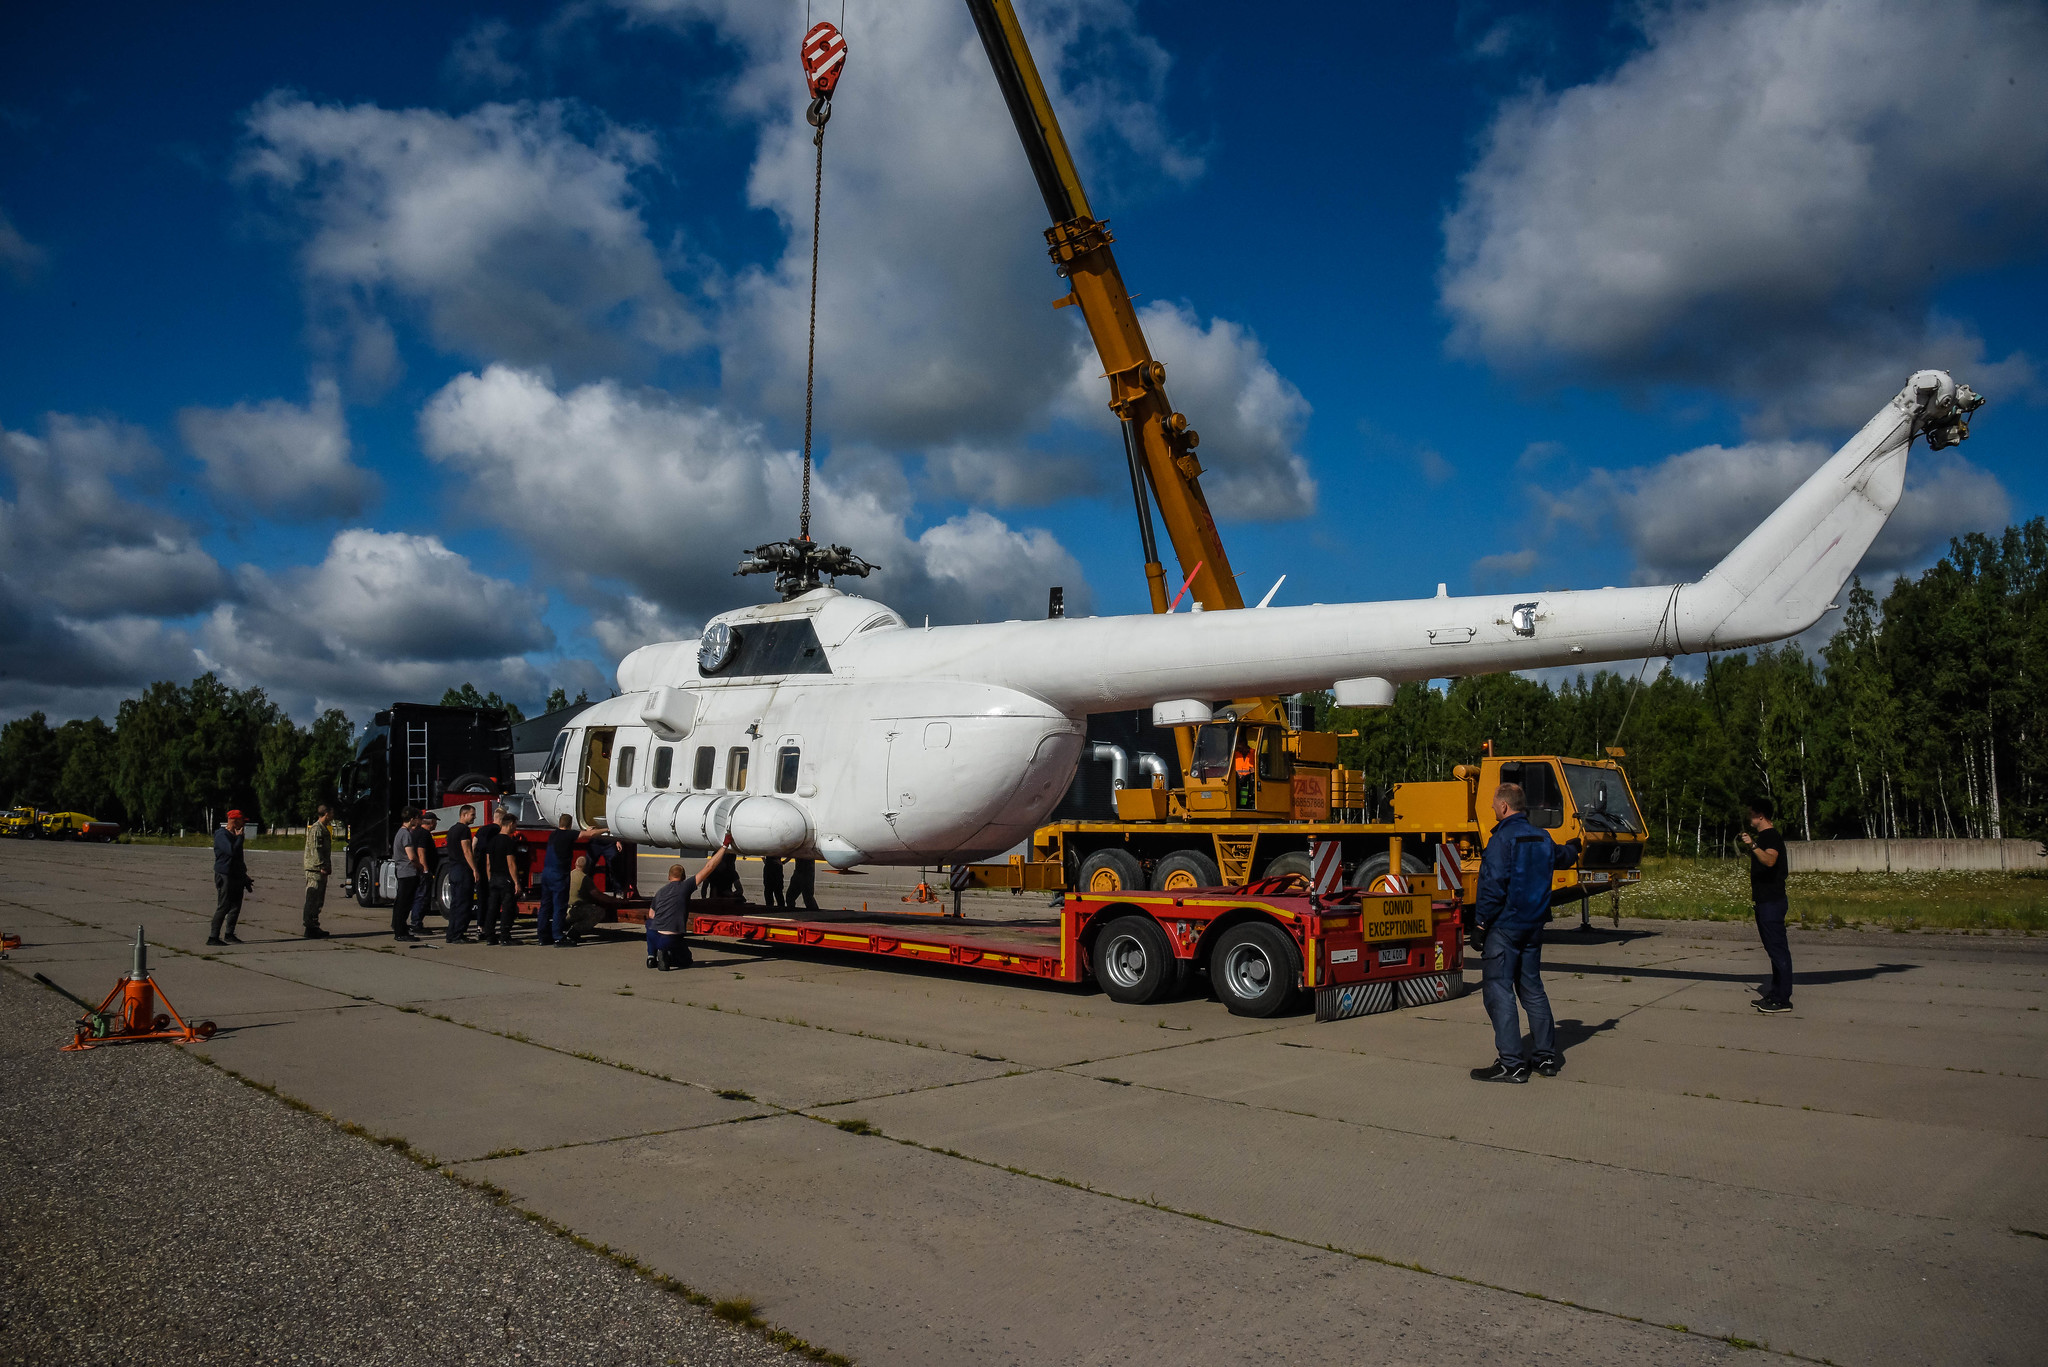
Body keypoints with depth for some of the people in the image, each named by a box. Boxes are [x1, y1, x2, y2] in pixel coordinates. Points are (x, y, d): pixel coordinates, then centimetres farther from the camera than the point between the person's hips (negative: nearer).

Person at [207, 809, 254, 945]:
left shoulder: (234, 836, 18)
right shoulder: (221, 835, -11)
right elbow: (232, 851, -28)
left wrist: (245, 878, 26)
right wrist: (240, 837, -14)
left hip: (237, 877, 9)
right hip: (225, 876, -9)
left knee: (235, 907, 9)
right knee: (223, 907, -9)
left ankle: (229, 934, 19)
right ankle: (213, 937, -4)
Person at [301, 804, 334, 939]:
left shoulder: (323, 828, 20)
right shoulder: (316, 829, -12)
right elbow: (315, 849, -19)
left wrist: (327, 867, 21)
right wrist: (322, 866, -21)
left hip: (320, 869, 11)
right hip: (315, 869, -11)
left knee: (318, 900, 14)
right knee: (313, 899, -9)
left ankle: (314, 926, 20)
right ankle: (310, 929, -8)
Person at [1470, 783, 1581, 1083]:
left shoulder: (1503, 838, -14)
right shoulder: (1542, 837, 11)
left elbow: (1493, 884, -21)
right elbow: (1562, 857, 33)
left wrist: (1481, 920, -11)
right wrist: (1573, 847, 56)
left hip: (1505, 925, -8)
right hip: (1534, 924, 8)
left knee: (1498, 989, -6)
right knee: (1532, 987, 17)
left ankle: (1512, 1064, -9)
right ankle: (1548, 1056, 21)